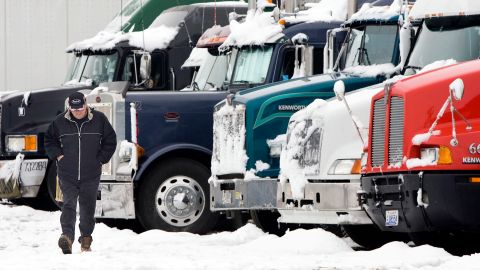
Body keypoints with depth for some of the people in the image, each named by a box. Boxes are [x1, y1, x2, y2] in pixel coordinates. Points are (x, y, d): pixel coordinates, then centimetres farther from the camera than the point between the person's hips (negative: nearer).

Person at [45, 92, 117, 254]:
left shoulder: (99, 119, -2)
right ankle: (67, 237, -26)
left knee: (88, 208, 9)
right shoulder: (60, 122, -2)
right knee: (69, 205, -14)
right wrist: (58, 156, 0)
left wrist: (101, 159, 1)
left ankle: (86, 238, 24)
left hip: (91, 175, 1)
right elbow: (49, 140, 14)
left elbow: (110, 140, 8)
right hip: (67, 175, -1)